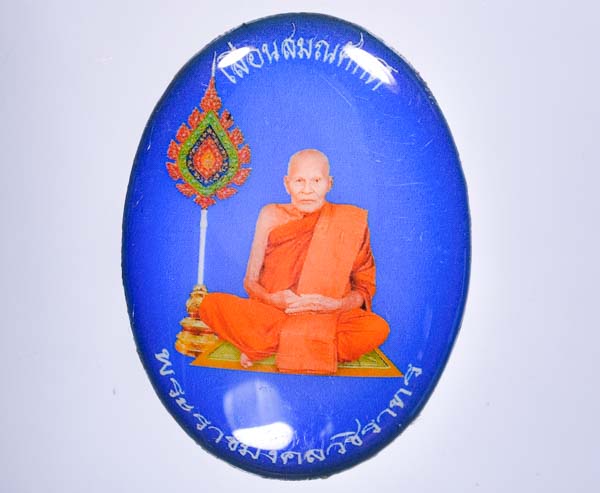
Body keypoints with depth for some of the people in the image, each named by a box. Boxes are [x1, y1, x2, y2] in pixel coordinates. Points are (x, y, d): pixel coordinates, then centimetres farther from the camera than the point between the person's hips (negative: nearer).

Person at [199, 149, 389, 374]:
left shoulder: (347, 222, -1)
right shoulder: (272, 216, 3)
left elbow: (365, 287, 1)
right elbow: (251, 281, 5)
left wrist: (336, 304, -21)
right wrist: (273, 299, -18)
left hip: (328, 319, 0)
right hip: (270, 313, 1)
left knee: (377, 328, -30)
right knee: (211, 304, -23)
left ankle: (265, 348, -20)